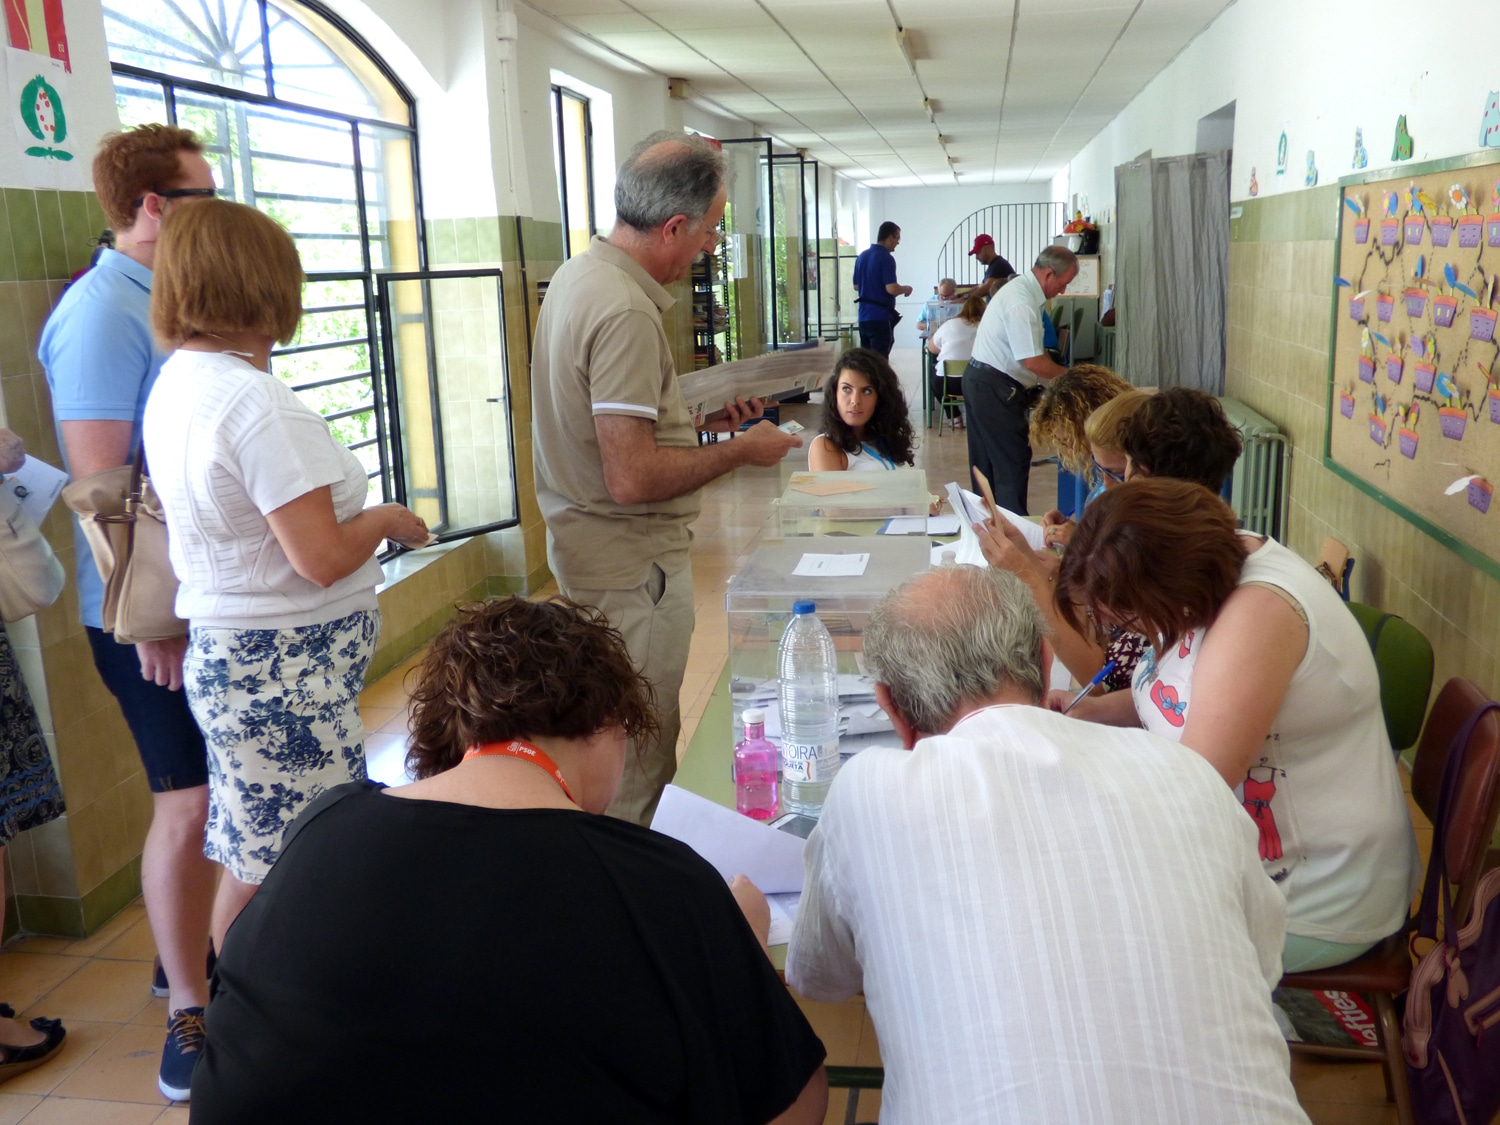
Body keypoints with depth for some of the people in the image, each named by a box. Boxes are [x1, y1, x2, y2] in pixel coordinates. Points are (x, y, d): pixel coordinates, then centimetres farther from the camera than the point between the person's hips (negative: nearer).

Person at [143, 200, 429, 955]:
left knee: (252, 856, 20)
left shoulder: (175, 384, 8)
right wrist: (386, 519, -5)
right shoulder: (257, 402, -20)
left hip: (224, 657, 9)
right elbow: (322, 559, -22)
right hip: (285, 672, -9)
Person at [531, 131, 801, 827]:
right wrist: (739, 451, -16)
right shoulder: (625, 312, -25)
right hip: (633, 566, -11)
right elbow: (633, 479, -29)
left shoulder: (578, 274, 8)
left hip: (588, 549, 11)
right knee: (640, 757, 3)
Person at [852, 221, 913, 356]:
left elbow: (856, 286, 19)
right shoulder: (886, 258, -14)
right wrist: (906, 289, -3)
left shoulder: (862, 256, 11)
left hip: (864, 316, 8)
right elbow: (892, 289, -22)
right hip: (880, 317, -8)